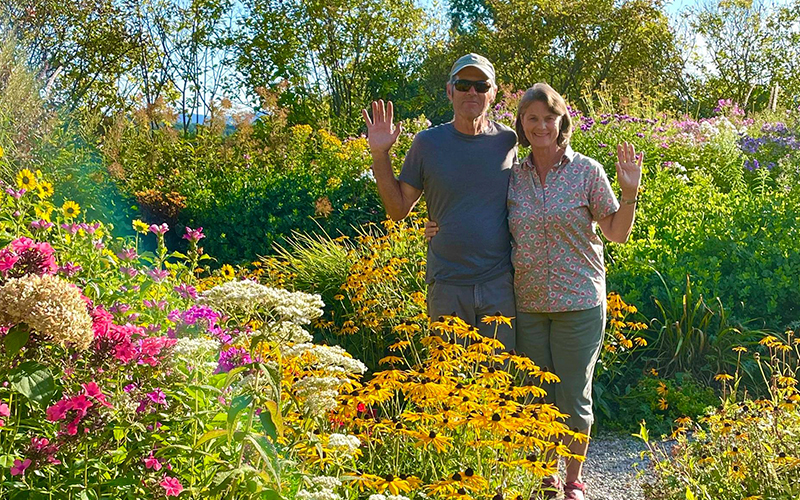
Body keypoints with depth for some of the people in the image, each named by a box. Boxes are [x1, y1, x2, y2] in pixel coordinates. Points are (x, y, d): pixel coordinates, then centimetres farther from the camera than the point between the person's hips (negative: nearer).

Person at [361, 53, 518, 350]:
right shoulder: (428, 143, 0)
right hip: (446, 285, 0)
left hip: (501, 283, 1)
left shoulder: (508, 141, 3)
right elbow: (398, 209, 4)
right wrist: (380, 156, -4)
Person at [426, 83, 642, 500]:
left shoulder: (586, 171, -3)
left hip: (578, 303, -2)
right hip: (527, 304, 3)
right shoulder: (512, 177, 4)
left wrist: (629, 192, -16)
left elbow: (618, 234, 0)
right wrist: (447, 232, 2)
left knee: (574, 398, 6)